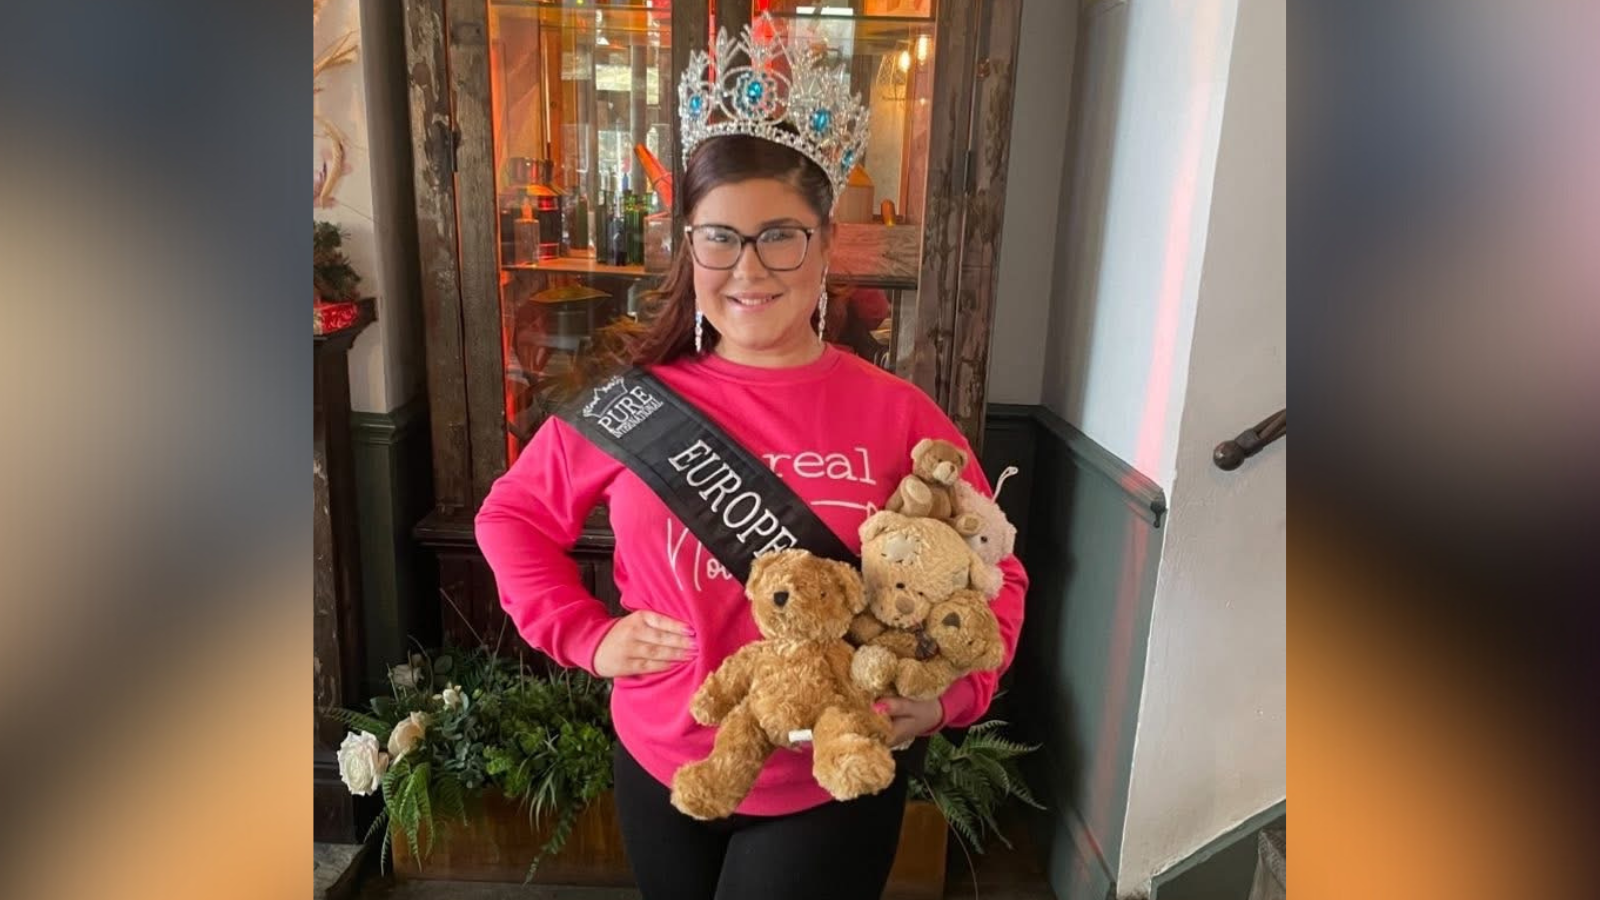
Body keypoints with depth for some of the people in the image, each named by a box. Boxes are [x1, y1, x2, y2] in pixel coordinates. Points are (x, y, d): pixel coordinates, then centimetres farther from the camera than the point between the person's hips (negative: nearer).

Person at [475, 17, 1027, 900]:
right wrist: (585, 635, -5)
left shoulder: (897, 415, -12)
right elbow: (513, 515, 5)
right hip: (661, 767, 3)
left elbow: (991, 571, -2)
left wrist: (949, 694, -16)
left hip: (832, 787, -2)